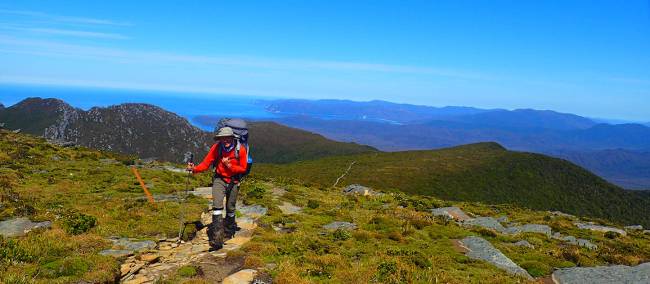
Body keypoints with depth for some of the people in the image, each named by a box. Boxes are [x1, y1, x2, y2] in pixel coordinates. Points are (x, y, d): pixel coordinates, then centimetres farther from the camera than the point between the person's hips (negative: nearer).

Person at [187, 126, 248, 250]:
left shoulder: (241, 150, -14)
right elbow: (206, 163, -12)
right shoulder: (217, 147, -13)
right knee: (217, 205, -18)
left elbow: (243, 169, -6)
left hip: (233, 182, 1)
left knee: (230, 208, 12)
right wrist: (195, 169, -29)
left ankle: (229, 230, 38)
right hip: (219, 179, -1)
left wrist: (230, 166, -20)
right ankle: (217, 237, -19)